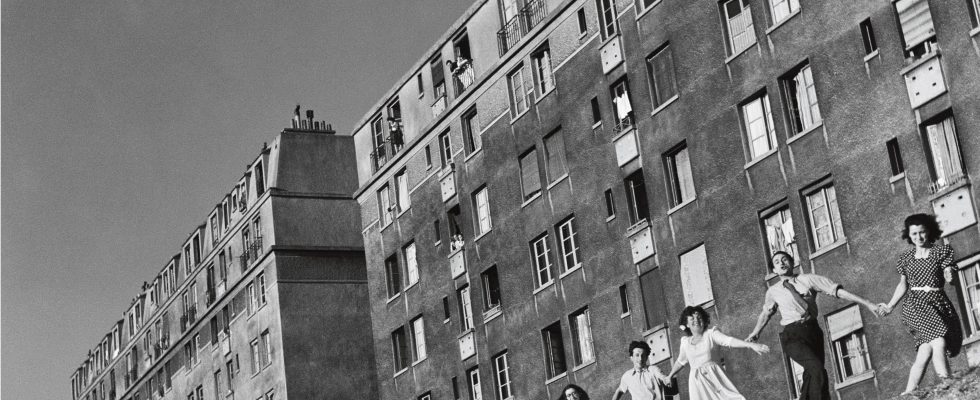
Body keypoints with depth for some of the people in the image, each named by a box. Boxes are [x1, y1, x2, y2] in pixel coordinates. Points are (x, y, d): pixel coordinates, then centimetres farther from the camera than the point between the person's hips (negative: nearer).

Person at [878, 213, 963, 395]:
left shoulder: (942, 251, 6)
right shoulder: (905, 257, 11)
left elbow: (950, 278, -5)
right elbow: (903, 285, 16)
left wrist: (949, 276, -28)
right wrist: (890, 306, 8)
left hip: (938, 304, 2)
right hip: (915, 305, -1)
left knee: (924, 353, -6)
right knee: (938, 344, -24)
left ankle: (907, 394, -2)